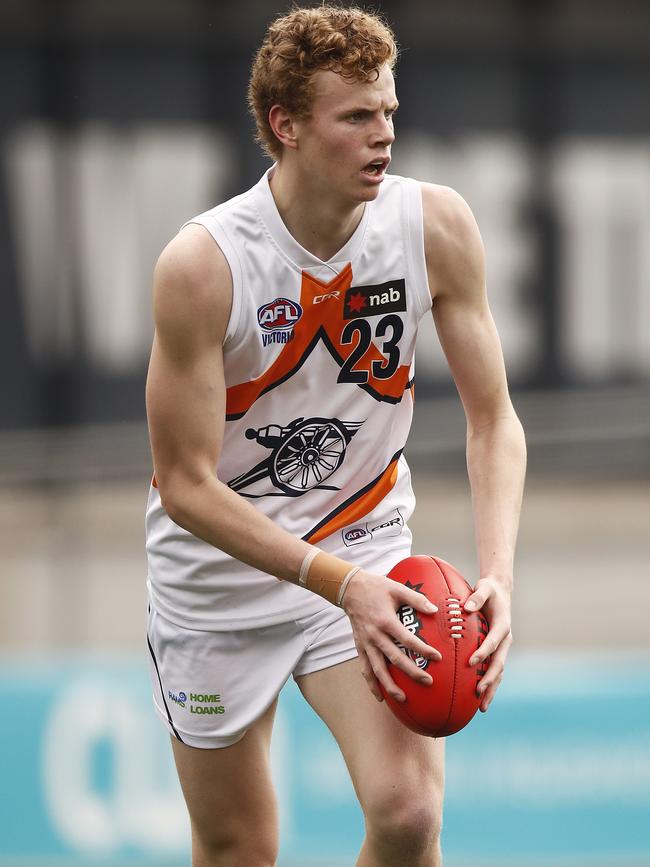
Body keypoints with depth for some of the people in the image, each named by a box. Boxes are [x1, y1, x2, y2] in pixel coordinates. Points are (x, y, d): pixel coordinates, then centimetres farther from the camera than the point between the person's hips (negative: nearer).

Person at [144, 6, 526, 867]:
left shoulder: (437, 226, -14)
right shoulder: (202, 264, -24)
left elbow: (493, 419, -6)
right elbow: (186, 485, -20)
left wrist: (496, 575, -23)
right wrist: (341, 584, -30)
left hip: (366, 551, 2)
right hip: (221, 575, -2)